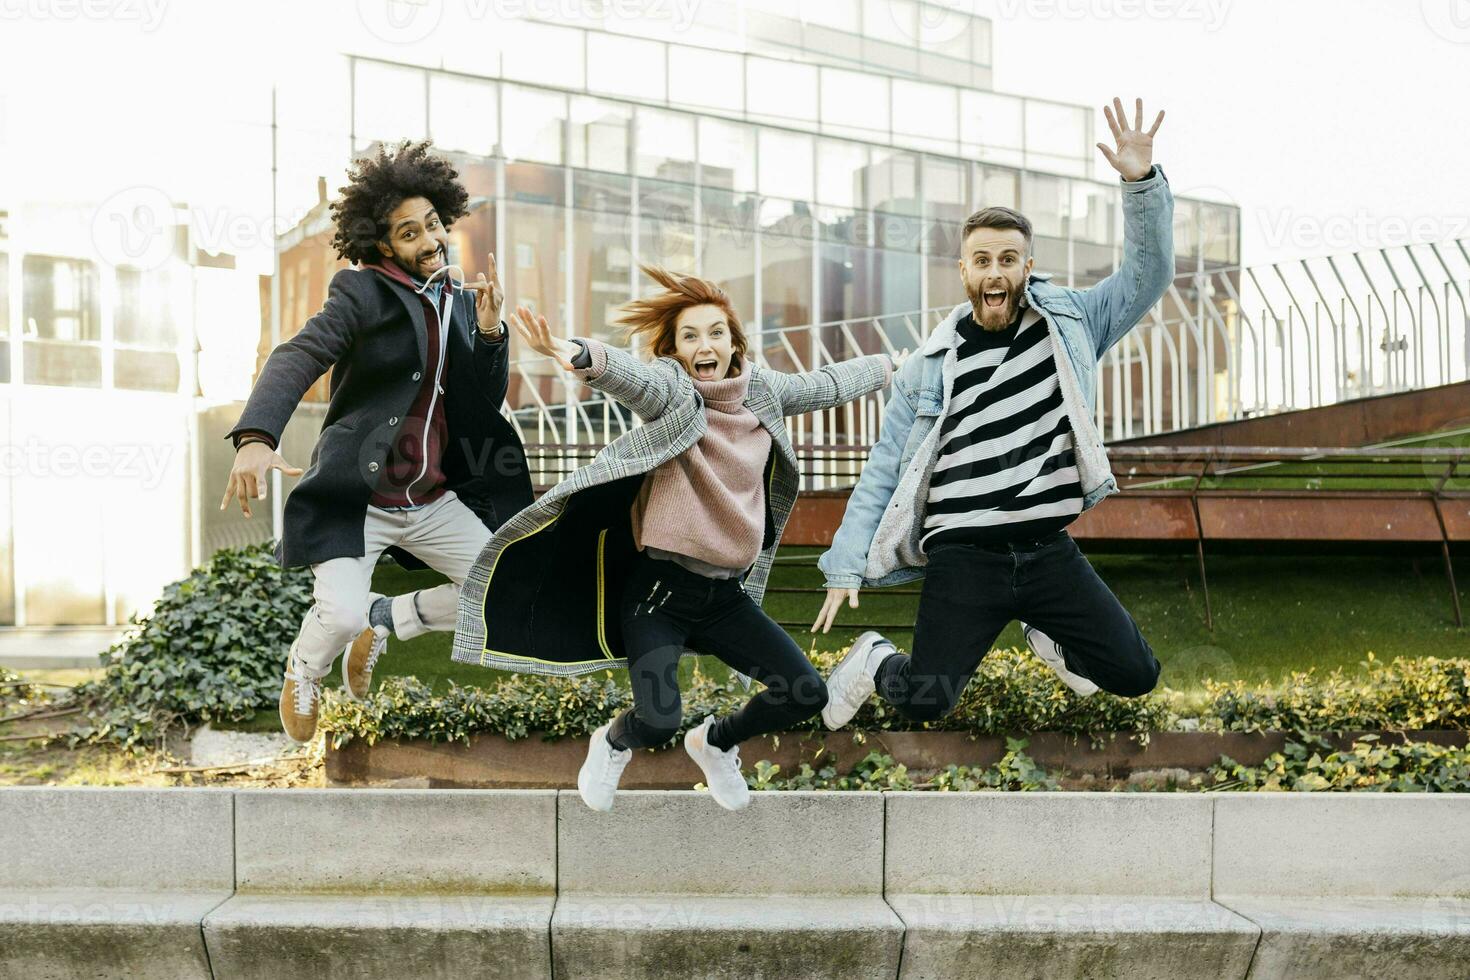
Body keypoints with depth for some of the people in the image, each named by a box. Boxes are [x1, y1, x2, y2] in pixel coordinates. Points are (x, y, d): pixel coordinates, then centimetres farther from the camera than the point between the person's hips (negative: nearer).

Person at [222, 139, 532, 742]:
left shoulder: (462, 303, 10)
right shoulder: (362, 292, -8)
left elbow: (487, 405, 6)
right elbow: (296, 358, -21)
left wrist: (490, 331, -12)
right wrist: (255, 437, -38)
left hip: (434, 501, 6)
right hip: (356, 497, -5)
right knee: (340, 614, -24)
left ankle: (385, 620, 23)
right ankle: (304, 671, 16)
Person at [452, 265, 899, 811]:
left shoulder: (763, 391, 5)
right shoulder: (671, 389, -11)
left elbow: (828, 385, 22)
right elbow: (636, 380, -33)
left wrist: (892, 366, 36)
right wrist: (582, 357, -56)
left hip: (727, 593, 5)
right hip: (660, 588, -5)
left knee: (807, 695, 1)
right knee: (659, 721, -19)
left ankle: (715, 743, 31)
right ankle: (613, 744, 21)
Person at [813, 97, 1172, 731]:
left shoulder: (1070, 323, 5)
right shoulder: (931, 367, 2)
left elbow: (1149, 274, -4)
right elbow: (883, 472, 4)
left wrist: (1142, 182, -18)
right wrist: (846, 566, 0)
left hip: (1049, 551, 2)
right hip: (964, 557, -2)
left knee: (1136, 677, 1)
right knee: (924, 703, -10)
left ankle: (1047, 634, 32)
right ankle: (875, 660, 26)